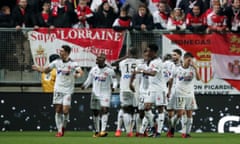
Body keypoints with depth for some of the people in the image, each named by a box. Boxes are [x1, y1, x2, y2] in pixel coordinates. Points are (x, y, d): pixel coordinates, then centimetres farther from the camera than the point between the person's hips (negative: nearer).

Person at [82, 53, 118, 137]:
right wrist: (84, 86, -4)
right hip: (95, 94, 4)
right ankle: (97, 131, 17)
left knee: (104, 110, -19)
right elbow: (89, 80, 14)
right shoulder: (93, 69, 5)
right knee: (95, 112, 6)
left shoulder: (109, 71, -7)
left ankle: (103, 130, -23)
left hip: (105, 94, -4)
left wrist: (113, 87, -21)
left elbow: (114, 81, -1)